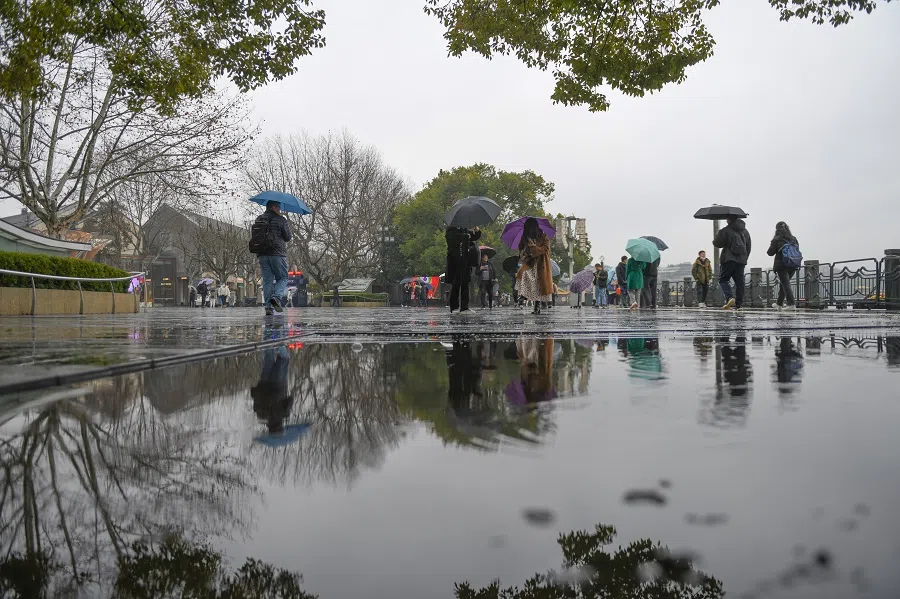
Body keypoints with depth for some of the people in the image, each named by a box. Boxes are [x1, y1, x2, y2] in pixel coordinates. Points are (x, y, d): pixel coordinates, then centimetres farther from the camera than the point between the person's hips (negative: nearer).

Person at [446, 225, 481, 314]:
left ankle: (464, 307, 9)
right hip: (455, 260, -6)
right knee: (455, 284, -4)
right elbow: (454, 237, -21)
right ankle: (454, 307, 3)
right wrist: (466, 236, -10)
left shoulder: (465, 230, 20)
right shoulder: (451, 230, -1)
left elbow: (475, 237, 23)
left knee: (465, 284, 5)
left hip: (465, 261, 7)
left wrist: (477, 231, 1)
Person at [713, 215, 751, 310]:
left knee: (723, 279, 3)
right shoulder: (745, 231, 15)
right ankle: (739, 304, 6)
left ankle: (730, 297, -19)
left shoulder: (726, 231, -7)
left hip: (729, 259, -5)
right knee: (739, 282, 6)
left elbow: (717, 243, -3)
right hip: (741, 260, 5)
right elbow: (748, 247, 19)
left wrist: (714, 241, 20)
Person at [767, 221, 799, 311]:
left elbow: (770, 252, -5)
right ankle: (779, 304, 28)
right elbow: (798, 251, 10)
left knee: (785, 284, -5)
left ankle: (791, 304, -14)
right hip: (793, 266, 5)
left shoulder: (776, 239, -7)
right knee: (783, 284, 18)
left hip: (781, 265, -5)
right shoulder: (794, 239, 7)